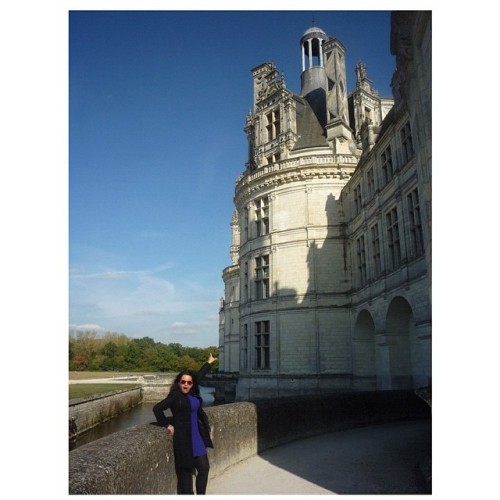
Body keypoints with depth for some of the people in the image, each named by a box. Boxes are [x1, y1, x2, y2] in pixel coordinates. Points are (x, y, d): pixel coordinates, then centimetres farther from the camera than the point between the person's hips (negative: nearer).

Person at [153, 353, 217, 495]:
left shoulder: (192, 393, 2)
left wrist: (209, 362, 30)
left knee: (204, 468, 11)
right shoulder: (174, 396, -15)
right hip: (184, 439, -7)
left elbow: (199, 376, 17)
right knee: (186, 471, 2)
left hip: (197, 438, 7)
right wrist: (167, 425, -11)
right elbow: (157, 408, -19)